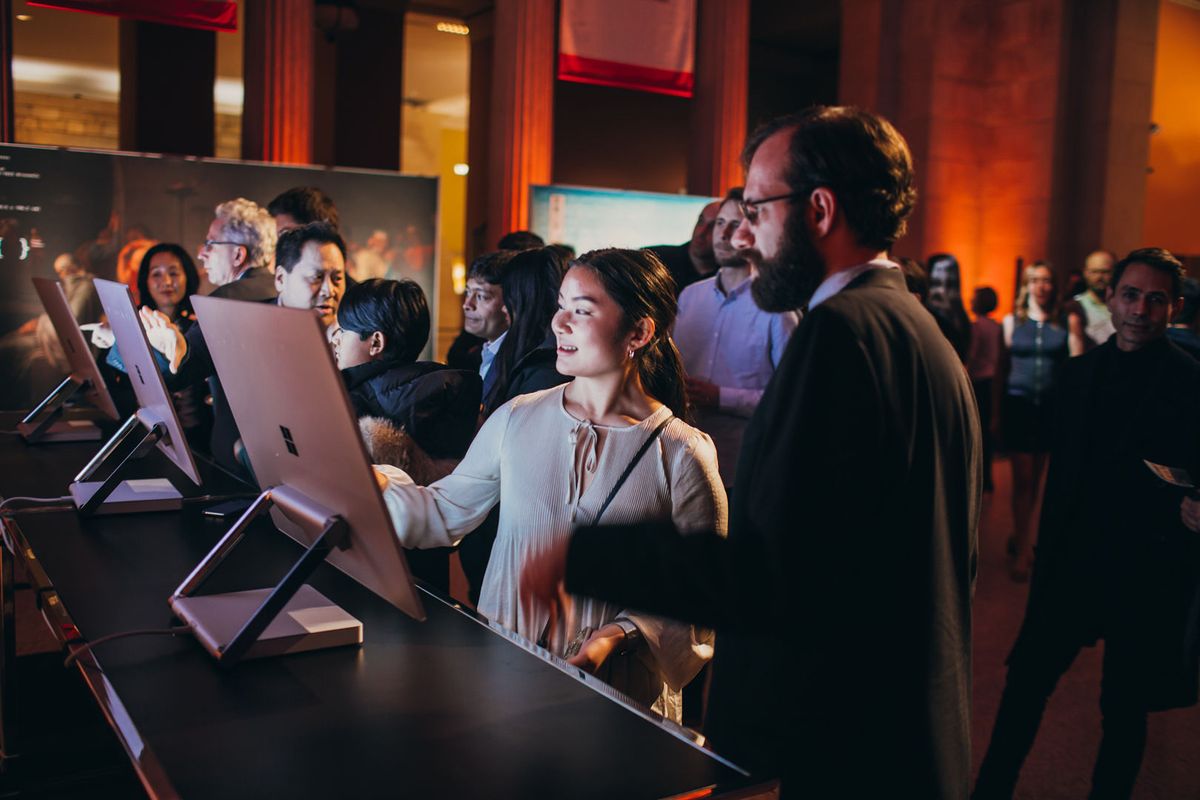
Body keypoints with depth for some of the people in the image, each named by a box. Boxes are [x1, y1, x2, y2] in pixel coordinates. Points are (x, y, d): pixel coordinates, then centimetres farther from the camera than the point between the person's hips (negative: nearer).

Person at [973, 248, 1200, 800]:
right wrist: (1046, 553, 12)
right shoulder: (1078, 373, 7)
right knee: (1025, 683, 6)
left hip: (1147, 573, -4)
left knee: (1124, 707, 11)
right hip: (1073, 562, 4)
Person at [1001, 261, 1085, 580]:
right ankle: (1023, 551, 2)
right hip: (1018, 403, -1)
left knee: (1035, 478, 12)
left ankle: (1019, 536, 29)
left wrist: (1075, 331, -14)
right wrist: (995, 412, 4)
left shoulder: (1068, 321, 2)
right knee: (1023, 479, -4)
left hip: (1052, 406, 1)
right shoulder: (1012, 321, 4)